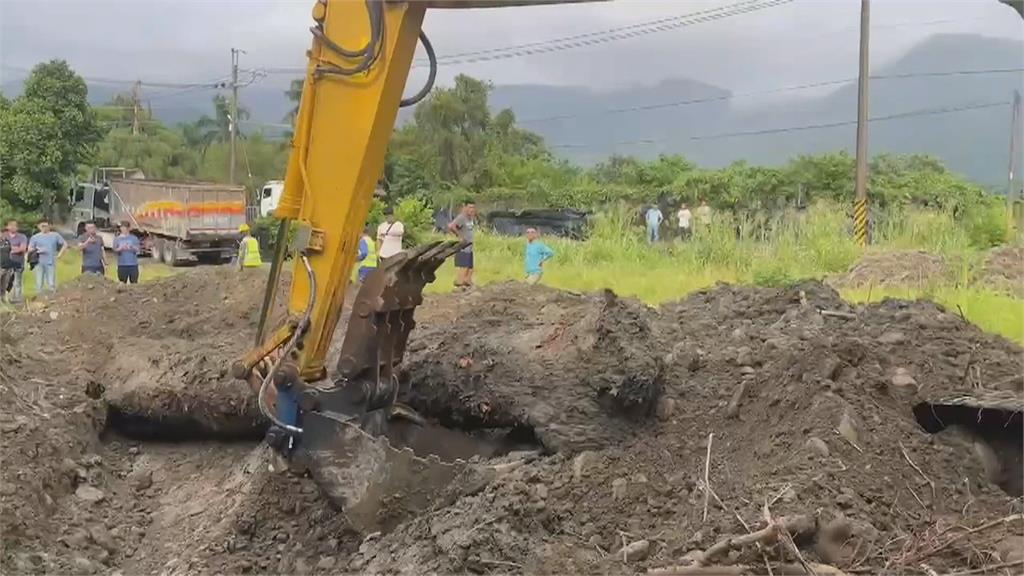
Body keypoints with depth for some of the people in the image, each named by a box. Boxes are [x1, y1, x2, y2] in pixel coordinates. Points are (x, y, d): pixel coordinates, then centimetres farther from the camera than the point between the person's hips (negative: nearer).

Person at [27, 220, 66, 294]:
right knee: (39, 284, -1)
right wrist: (36, 250, -14)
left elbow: (65, 244, 14)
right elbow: (29, 249, 6)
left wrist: (60, 254, 3)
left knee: (51, 284, -5)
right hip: (39, 263, 0)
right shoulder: (35, 237, 8)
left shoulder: (55, 235, 8)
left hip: (51, 263, 0)